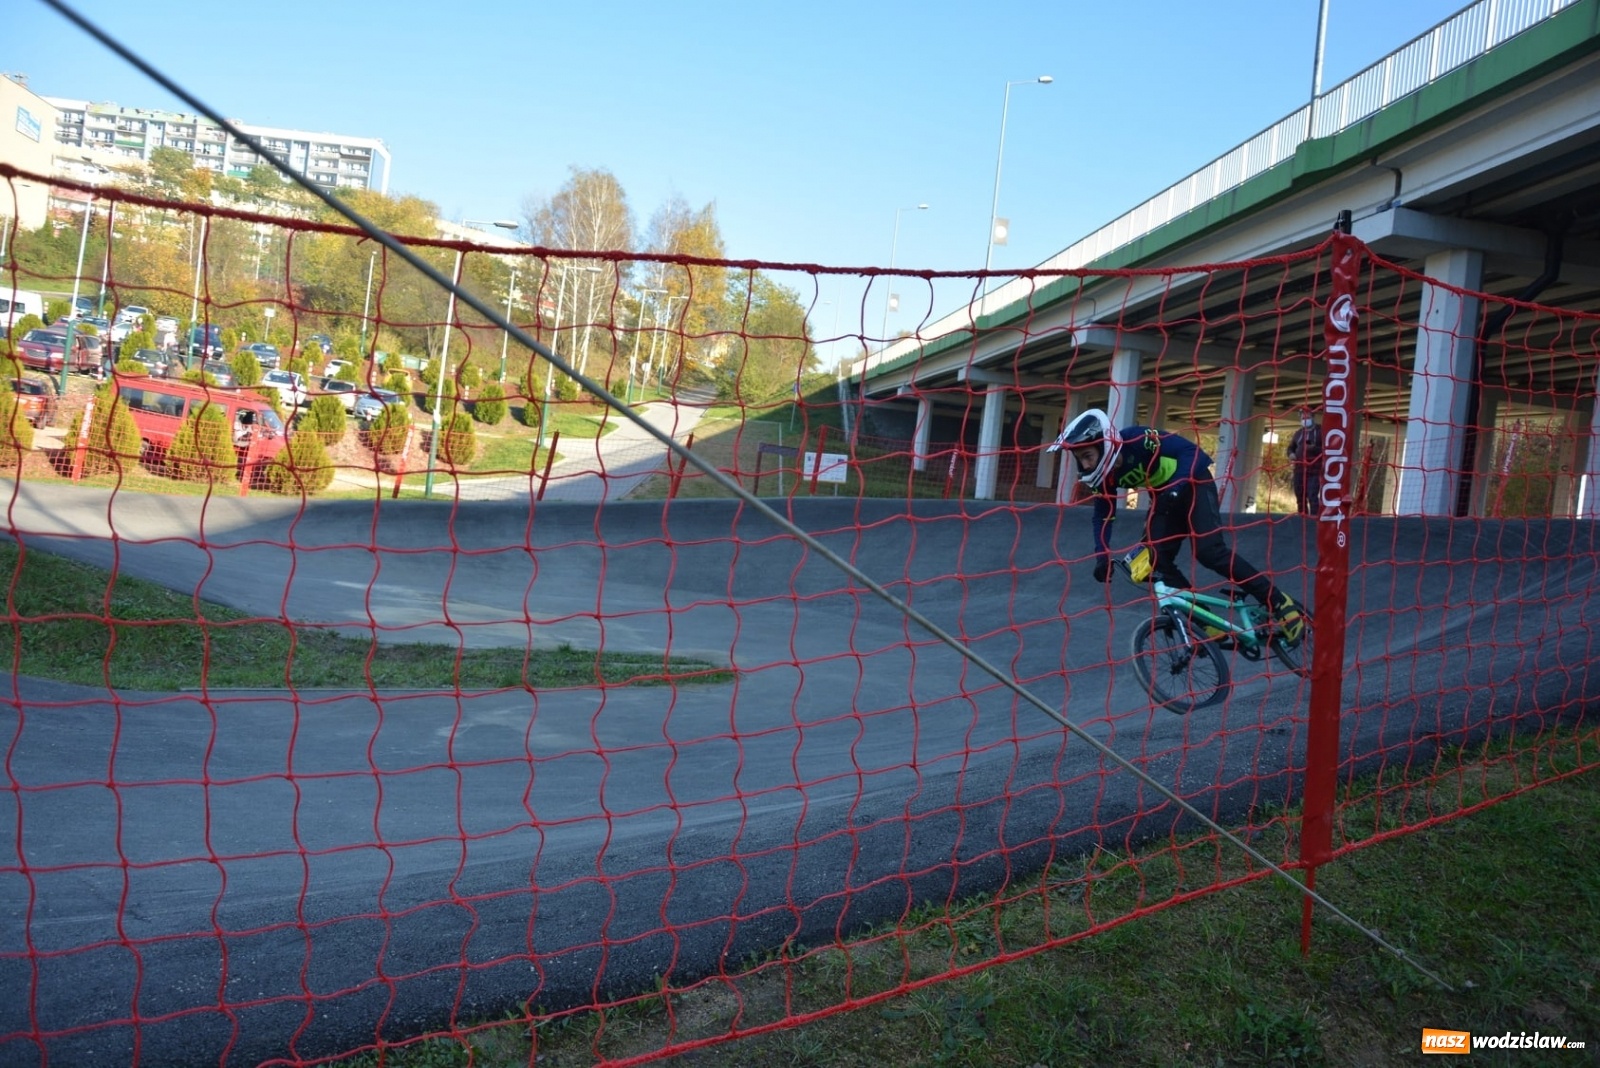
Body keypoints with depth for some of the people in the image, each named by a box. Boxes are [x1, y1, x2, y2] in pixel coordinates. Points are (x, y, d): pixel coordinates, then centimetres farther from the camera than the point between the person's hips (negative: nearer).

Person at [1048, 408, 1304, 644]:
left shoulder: (1138, 440, -32)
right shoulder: (1103, 475, -13)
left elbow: (1192, 452, -30)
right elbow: (1103, 516, -5)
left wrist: (1176, 487, -43)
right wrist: (1102, 556, -18)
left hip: (1192, 483, -7)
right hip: (1163, 496, 7)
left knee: (1209, 551, -22)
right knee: (1157, 559, -8)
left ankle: (1279, 604, -12)